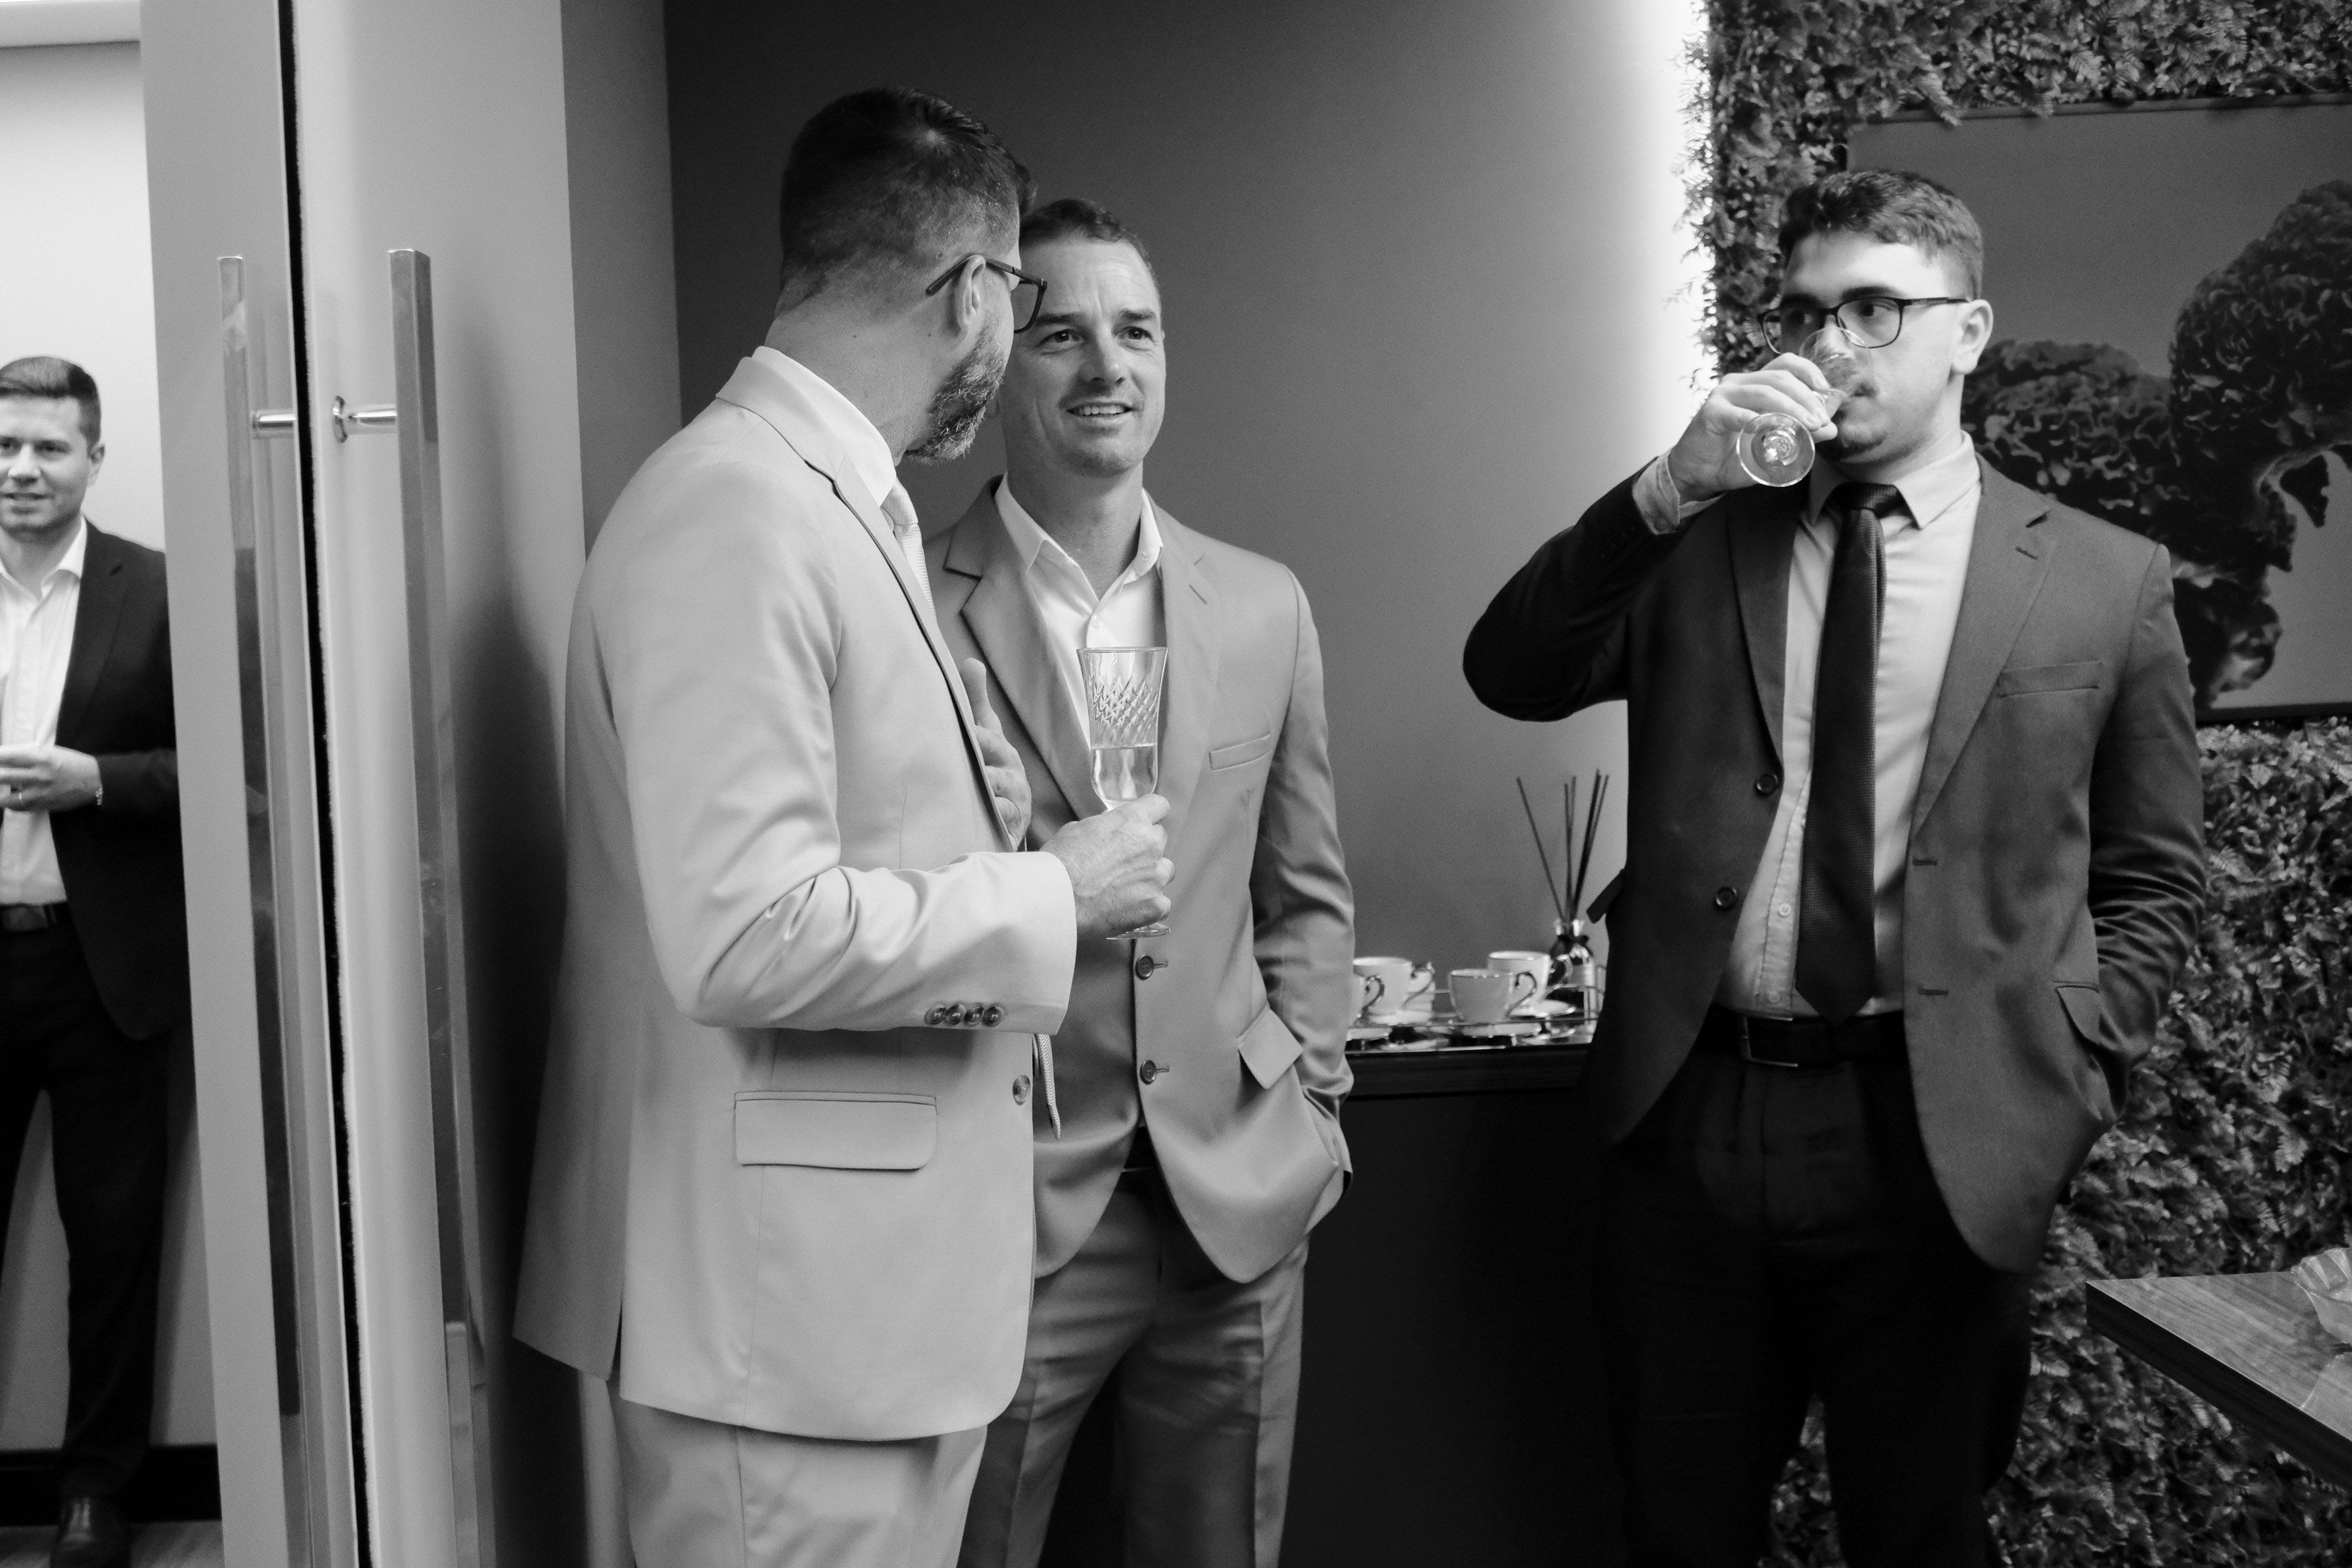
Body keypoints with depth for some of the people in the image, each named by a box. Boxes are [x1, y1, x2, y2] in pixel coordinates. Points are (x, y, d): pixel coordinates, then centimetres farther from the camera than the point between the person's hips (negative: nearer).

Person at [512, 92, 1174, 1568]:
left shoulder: (847, 502, 12)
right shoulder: (736, 512, -19)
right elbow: (745, 938, -26)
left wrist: (966, 810, 4)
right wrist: (1054, 891, -15)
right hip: (788, 1306, -9)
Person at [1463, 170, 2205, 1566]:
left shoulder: (2106, 580, 4)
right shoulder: (1699, 542, 8)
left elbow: (2153, 878, 9)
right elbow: (1509, 675, -5)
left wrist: (2069, 1077, -3)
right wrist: (1669, 489, -14)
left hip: (1937, 1137, -1)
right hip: (1688, 1112, 2)